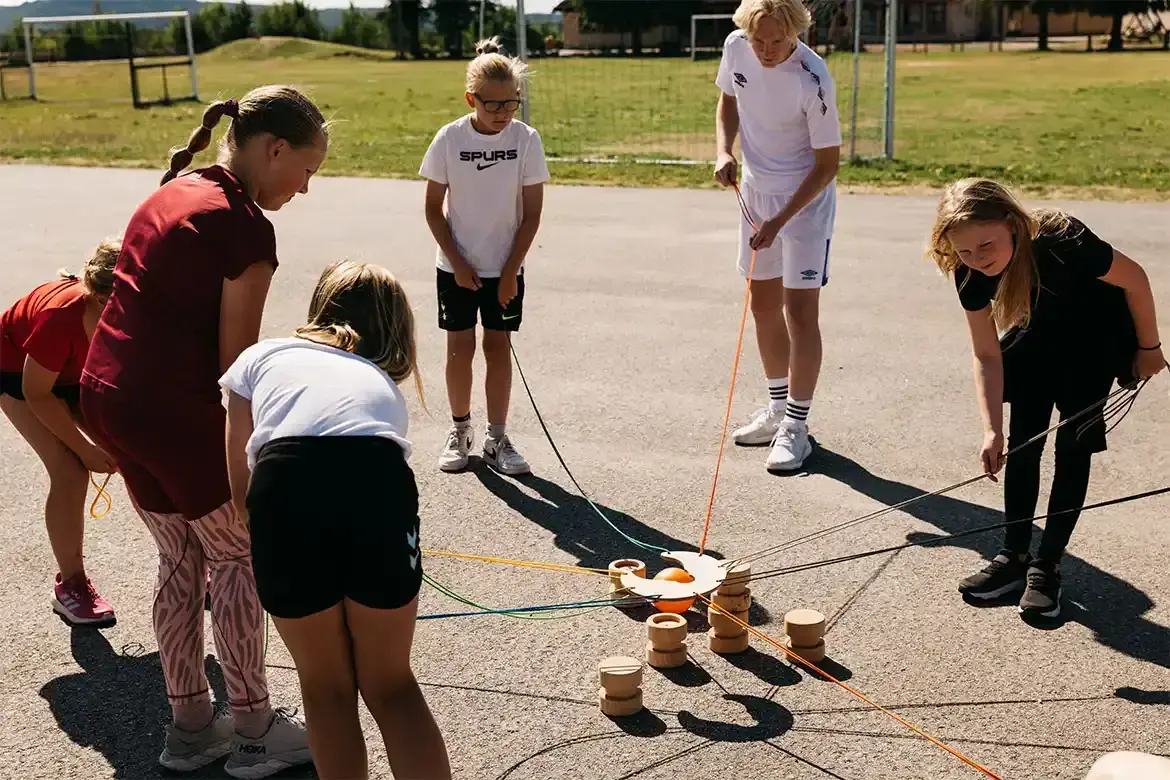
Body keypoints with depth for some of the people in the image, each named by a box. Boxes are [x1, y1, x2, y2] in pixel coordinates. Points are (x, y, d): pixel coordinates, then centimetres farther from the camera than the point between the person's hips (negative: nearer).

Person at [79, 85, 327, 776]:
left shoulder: (174, 192, 12)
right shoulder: (245, 226, -15)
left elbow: (155, 309, 13)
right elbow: (235, 358, -13)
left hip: (108, 395, 9)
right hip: (172, 408, -9)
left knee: (181, 560, 19)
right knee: (240, 561, 8)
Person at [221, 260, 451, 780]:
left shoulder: (262, 357, 32)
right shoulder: (384, 384, 37)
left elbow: (240, 490, 34)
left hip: (286, 489, -1)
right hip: (379, 486, 1)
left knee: (326, 687, 22)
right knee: (391, 683, 23)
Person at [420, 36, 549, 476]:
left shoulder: (525, 139, -9)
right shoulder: (450, 138, -9)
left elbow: (532, 213, -6)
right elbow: (433, 208, -3)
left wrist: (511, 271, -8)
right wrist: (458, 264, -8)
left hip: (504, 267, 0)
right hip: (456, 267, 0)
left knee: (498, 347, 3)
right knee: (460, 347, 5)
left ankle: (497, 440, 11)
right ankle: (460, 430, 21)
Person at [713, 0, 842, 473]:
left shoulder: (813, 80, -26)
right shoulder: (736, 47, -9)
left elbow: (827, 163, -19)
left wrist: (779, 220, -23)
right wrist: (724, 150, -7)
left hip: (806, 198, -6)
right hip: (755, 191, 7)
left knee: (800, 308, -8)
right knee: (763, 301, 13)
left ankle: (796, 427, 1)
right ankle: (778, 409, 29)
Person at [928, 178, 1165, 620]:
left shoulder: (1062, 244, -40)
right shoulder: (970, 274, -25)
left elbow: (1134, 280, -21)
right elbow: (987, 355, -16)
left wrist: (1149, 348, -9)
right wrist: (992, 430, -23)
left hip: (1096, 340, -4)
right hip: (1039, 338, 4)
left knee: (1073, 446, -6)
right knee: (1023, 442, 2)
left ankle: (1046, 566, 1)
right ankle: (1014, 558, 11)